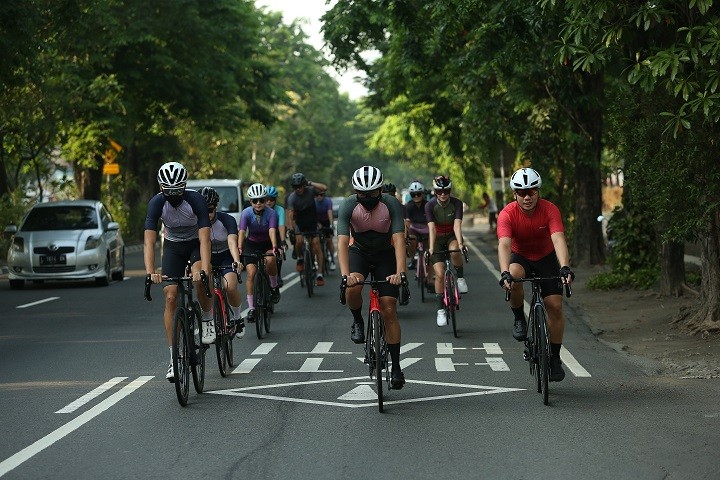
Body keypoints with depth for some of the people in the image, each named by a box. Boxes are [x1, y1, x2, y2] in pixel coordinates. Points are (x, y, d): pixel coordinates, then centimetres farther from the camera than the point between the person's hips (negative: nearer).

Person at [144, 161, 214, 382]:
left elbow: (205, 239, -34)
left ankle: (208, 320, -3)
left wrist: (205, 270, -47)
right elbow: (149, 241, -28)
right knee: (170, 298, -9)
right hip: (173, 245, 2)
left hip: (196, 243, -2)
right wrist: (150, 272, -43)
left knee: (199, 279, -33)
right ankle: (174, 358, -5)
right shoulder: (156, 203, -24)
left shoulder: (196, 200, -29)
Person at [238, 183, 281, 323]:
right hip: (251, 244, 1)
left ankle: (274, 286, -6)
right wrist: (239, 248, -48)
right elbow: (242, 232, -32)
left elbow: (272, 231, -36)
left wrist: (274, 247, -53)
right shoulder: (246, 213, -21)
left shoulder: (271, 213, -22)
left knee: (270, 259, -34)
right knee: (251, 273, -16)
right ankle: (251, 308, -10)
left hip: (267, 244, -1)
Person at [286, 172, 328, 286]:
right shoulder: (292, 198, -19)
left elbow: (324, 188, -29)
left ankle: (319, 274, -10)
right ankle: (300, 259, 6)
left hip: (312, 222, 0)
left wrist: (310, 183, -29)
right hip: (299, 222, 0)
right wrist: (290, 226, -46)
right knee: (299, 240, -26)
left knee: (316, 245, -11)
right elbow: (290, 214, -30)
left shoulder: (310, 191, -14)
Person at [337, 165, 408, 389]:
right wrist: (345, 274, -48)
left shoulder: (391, 204, -26)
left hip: (385, 253, 0)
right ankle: (358, 322, 0)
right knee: (352, 288, -32)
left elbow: (399, 240, -33)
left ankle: (396, 367, 1)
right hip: (358, 251, 0)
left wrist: (400, 272, -48)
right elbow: (342, 241, -33)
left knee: (389, 310, -8)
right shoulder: (348, 205, -25)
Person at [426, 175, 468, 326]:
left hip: (452, 236, 0)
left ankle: (460, 277, -10)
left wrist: (459, 243, -44)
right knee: (439, 274, -12)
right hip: (437, 239, 0)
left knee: (454, 251, -37)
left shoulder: (456, 204, -17)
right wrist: (431, 248, -39)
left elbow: (457, 225, -28)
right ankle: (440, 309, -4)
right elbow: (431, 228, -27)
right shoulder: (430, 205, -18)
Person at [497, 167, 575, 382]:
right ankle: (519, 319, -11)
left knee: (555, 306, -9)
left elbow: (558, 239, -37)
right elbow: (504, 244, -39)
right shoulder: (507, 214, -26)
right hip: (520, 257, -1)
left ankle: (555, 357, 6)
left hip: (546, 258, 1)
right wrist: (505, 273, -56)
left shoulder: (550, 210, -25)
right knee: (513, 279, -36)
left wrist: (565, 268, -54)